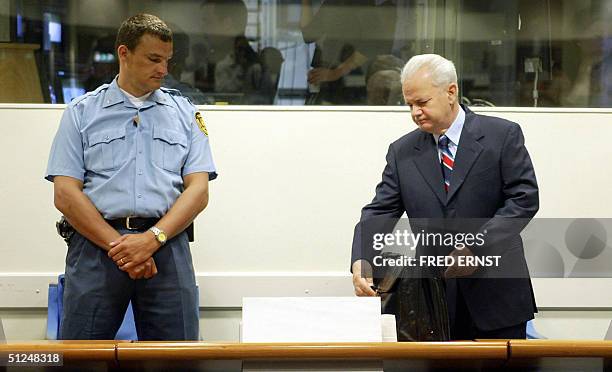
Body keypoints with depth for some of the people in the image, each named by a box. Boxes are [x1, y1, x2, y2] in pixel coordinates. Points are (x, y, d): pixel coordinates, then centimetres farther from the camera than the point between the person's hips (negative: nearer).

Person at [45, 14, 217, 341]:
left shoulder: (184, 112, 13)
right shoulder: (81, 112, 9)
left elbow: (198, 190, 4)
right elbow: (65, 194, 0)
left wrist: (151, 239, -12)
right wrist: (118, 246, -12)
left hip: (166, 243, 1)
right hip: (96, 242, -1)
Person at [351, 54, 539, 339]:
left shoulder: (503, 135, -3)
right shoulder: (402, 152, 6)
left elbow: (524, 198, -8)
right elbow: (379, 212, 1)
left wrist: (477, 246, -18)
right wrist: (361, 260, -17)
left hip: (497, 294, -2)